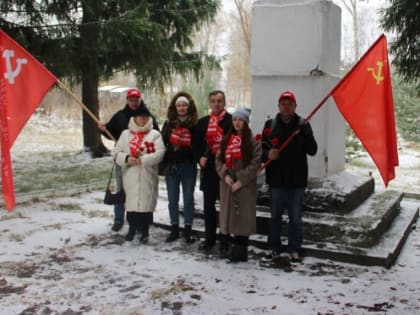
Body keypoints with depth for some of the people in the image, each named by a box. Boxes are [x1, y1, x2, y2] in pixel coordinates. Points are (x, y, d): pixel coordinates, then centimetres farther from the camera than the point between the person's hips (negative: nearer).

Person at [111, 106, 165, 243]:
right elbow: (116, 152, 6)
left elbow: (159, 153, -9)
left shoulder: (155, 134, 2)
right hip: (130, 175, 2)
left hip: (147, 175, -1)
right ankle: (132, 228, 25)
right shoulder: (126, 134, 9)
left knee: (146, 201, 1)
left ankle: (144, 231, 14)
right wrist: (126, 158, -13)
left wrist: (142, 160, -18)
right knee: (131, 201, 7)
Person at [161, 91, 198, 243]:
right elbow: (162, 144, 4)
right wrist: (163, 164, -6)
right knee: (172, 199, 9)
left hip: (188, 166, -2)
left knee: (188, 199, 6)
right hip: (171, 166, 2)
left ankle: (188, 229, 16)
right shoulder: (168, 124, 6)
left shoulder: (194, 124, -1)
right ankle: (174, 229, 21)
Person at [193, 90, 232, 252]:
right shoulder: (202, 122, 11)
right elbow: (196, 144, 12)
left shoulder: (232, 120, -4)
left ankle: (225, 240, 14)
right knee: (208, 205, 12)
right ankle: (209, 238, 23)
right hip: (208, 169, 5)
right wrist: (200, 158, -4)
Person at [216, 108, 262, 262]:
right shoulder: (226, 139, 12)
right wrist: (225, 175, -8)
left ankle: (240, 250, 4)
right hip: (227, 183, 5)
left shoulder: (253, 141, -3)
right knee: (227, 213, 9)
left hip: (245, 184, -4)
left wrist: (241, 180, -15)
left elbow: (255, 163, -9)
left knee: (242, 215, -3)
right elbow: (219, 160, 9)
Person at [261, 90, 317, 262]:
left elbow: (312, 151, -5)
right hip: (276, 179, 1)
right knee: (275, 215, 10)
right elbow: (261, 148, 5)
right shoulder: (270, 125, 3)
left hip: (297, 179, -1)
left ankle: (295, 248, 16)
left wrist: (305, 132, -19)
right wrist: (268, 154, -17)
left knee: (295, 216, 5)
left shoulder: (303, 125, 2)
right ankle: (275, 248, 21)